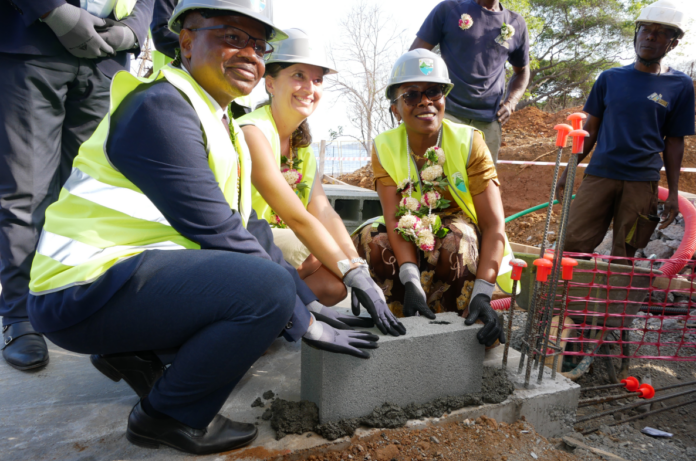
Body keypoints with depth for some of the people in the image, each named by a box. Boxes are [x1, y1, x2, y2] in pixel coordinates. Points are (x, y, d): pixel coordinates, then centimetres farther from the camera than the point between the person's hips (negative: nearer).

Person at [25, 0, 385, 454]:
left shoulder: (219, 122, 14)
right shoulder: (160, 106, -15)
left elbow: (239, 225, 10)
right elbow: (215, 230, -22)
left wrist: (311, 301, 4)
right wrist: (305, 324, -16)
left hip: (139, 266, 9)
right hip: (84, 291, -9)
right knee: (267, 285, -25)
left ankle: (144, 353, 8)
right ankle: (167, 416, -2)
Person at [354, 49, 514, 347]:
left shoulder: (468, 142, -17)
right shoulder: (385, 147, -11)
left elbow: (494, 226, -23)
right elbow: (394, 219, -23)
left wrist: (482, 294, -36)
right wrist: (410, 282, -39)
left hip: (467, 250, -2)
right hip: (414, 247, 2)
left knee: (454, 239, -35)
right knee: (373, 240, -27)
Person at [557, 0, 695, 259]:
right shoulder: (610, 78, 9)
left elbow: (674, 141, 7)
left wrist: (673, 193, 2)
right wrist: (568, 172, 7)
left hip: (642, 182, -1)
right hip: (599, 175, 1)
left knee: (623, 257, 3)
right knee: (573, 244, -6)